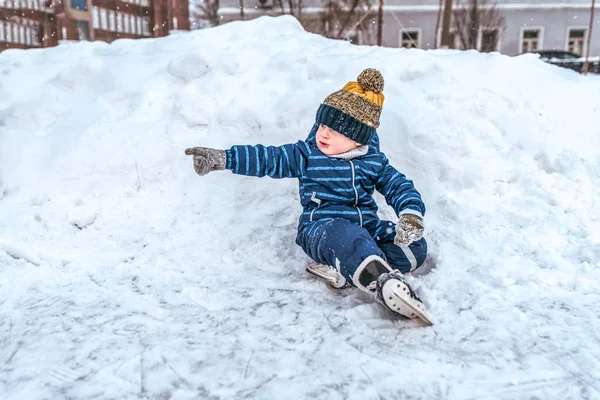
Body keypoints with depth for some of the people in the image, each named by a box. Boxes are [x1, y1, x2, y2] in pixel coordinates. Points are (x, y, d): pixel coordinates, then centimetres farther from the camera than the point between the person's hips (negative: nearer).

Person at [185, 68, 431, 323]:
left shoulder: (374, 161, 8)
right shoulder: (307, 154, 3)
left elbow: (400, 187, 10)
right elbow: (268, 159, -3)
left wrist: (411, 215, -11)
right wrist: (223, 158, -13)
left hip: (368, 229, 5)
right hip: (321, 230, -4)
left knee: (416, 247, -18)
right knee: (347, 236, -41)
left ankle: (344, 271, -31)